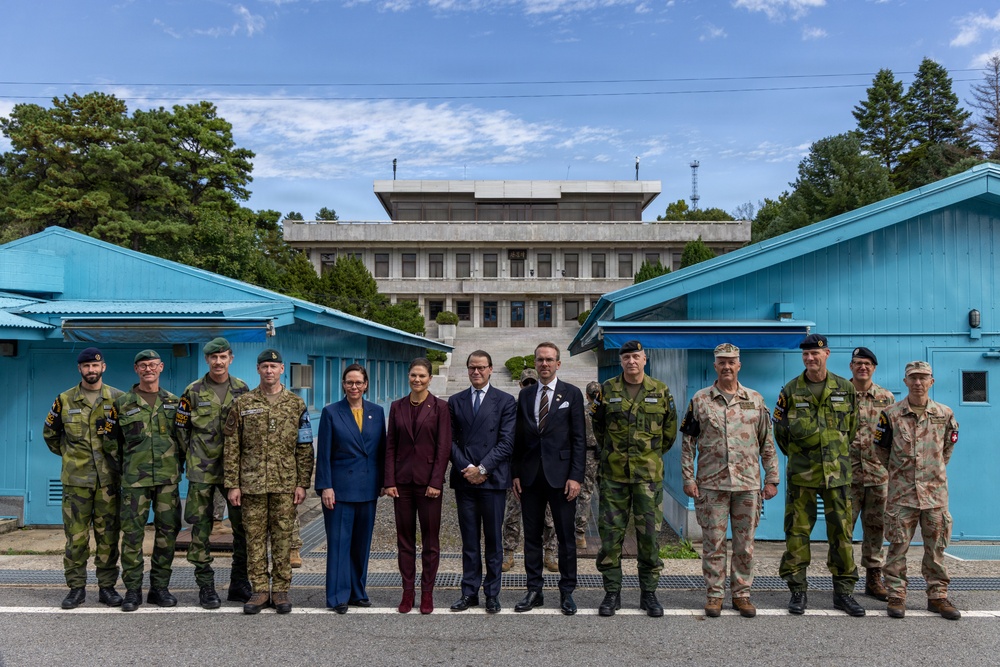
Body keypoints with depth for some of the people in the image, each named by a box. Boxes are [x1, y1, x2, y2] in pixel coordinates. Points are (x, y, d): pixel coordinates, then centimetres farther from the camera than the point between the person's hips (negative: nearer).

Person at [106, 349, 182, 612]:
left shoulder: (174, 402, 9)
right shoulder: (122, 403, 4)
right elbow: (111, 441, 9)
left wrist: (178, 464, 8)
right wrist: (125, 465, 6)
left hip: (168, 478, 2)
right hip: (135, 480, -2)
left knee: (167, 532, 5)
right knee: (132, 533, 0)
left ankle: (160, 587, 15)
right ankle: (132, 590, 10)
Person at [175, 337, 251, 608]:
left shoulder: (242, 390, 6)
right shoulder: (193, 392, 1)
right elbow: (181, 429, 6)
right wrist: (191, 458, 4)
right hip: (202, 471, -2)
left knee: (244, 526, 3)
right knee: (201, 528, 2)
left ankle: (239, 585, 16)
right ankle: (206, 588, 13)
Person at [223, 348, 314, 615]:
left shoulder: (296, 405, 5)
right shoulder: (242, 404, 4)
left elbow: (305, 448, 5)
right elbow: (231, 447, 3)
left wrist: (302, 483, -2)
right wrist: (232, 484, -2)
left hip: (285, 483, 0)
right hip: (252, 483, 0)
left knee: (283, 537, 4)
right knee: (255, 537, 5)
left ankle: (280, 590, 15)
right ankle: (260, 590, 16)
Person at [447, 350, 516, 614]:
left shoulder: (505, 401, 2)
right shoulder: (455, 401, 11)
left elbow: (506, 442, -4)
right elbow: (451, 441, 6)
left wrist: (482, 468, -11)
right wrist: (466, 468, -7)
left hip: (492, 479, -2)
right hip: (464, 479, 2)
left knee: (493, 539, 4)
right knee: (469, 540, 8)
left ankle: (492, 594, 13)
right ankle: (469, 592, 16)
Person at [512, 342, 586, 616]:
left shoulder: (572, 394, 1)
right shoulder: (525, 395, 11)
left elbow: (579, 439, -3)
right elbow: (518, 437, 11)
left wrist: (576, 476, -9)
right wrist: (516, 473, 4)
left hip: (560, 475, -3)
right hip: (530, 476, 3)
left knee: (566, 537, 3)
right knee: (532, 536, 9)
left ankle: (567, 593, 15)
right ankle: (534, 590, 19)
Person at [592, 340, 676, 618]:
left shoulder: (660, 391, 4)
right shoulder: (607, 390, 3)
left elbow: (670, 430, 13)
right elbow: (597, 426, 15)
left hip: (649, 475, 0)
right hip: (613, 474, 0)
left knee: (649, 535, 3)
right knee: (610, 534, 3)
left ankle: (649, 594, 16)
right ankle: (612, 593, 14)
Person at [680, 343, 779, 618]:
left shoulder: (756, 400, 7)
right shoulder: (699, 400, 2)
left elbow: (767, 443, 10)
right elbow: (687, 442, 3)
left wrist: (771, 479, 6)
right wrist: (688, 478, -3)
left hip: (748, 484, 1)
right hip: (711, 484, -1)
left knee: (745, 543, 8)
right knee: (713, 543, 4)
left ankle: (742, 593, 21)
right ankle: (715, 594, 15)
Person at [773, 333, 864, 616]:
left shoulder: (845, 389, 5)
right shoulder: (791, 391, 1)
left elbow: (852, 428, 13)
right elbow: (779, 429, 10)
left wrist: (838, 455, 12)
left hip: (837, 473, 1)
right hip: (801, 475, -1)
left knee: (841, 531, 5)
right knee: (797, 532, 1)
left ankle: (843, 591, 17)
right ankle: (798, 591, 12)